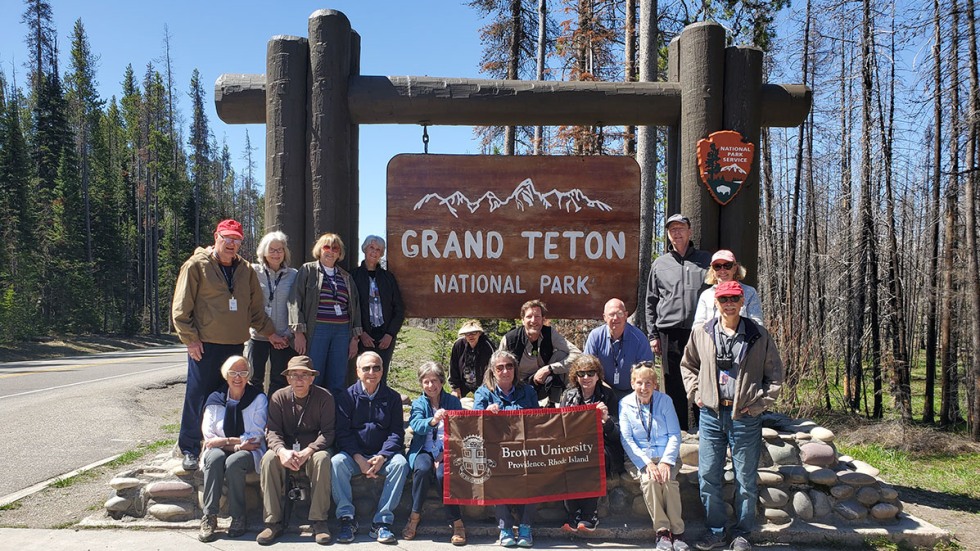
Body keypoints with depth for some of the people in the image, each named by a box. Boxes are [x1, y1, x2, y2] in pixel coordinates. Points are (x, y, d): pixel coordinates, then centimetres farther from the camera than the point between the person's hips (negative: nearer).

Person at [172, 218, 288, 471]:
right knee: (198, 397, 0)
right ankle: (190, 450, 12)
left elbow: (255, 307, 20)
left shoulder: (245, 270, 13)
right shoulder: (197, 265, -3)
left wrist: (269, 333, 15)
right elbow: (181, 307, -5)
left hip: (236, 345, 5)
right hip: (205, 345, -5)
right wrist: (190, 339, -10)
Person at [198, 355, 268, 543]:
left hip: (249, 452, -2)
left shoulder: (258, 399, 3)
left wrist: (224, 441, -12)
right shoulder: (215, 399, 8)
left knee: (233, 462, -34)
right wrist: (237, 443, -12)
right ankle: (209, 516, -29)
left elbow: (256, 436, -5)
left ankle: (238, 518, -21)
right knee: (214, 457, -32)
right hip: (221, 449, 2)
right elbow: (208, 435, 0)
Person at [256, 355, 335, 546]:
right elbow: (273, 431, -6)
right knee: (269, 458, -29)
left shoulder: (324, 397, -7)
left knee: (322, 458, -34)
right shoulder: (279, 397, -1)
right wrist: (282, 451, -28)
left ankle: (319, 521, -27)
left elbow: (328, 433, -11)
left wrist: (307, 452, -28)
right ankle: (273, 522, -24)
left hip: (314, 449, -2)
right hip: (286, 450, 2)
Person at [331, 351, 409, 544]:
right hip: (354, 454, 0)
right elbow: (343, 432, -4)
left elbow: (396, 432, -1)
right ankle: (346, 519, -23)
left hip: (382, 455, 1)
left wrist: (382, 457, -19)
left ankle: (382, 521, -26)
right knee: (337, 462, -31)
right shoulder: (347, 396, 2)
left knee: (400, 463, -29)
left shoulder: (392, 397, 5)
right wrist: (359, 459, -18)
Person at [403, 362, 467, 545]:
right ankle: (415, 516, -14)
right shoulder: (418, 404, 8)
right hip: (423, 450, 1)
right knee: (423, 469, -32)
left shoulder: (453, 402, 8)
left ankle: (456, 522, -18)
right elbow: (417, 426, -13)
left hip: (446, 452, -1)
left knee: (443, 474, -30)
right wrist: (433, 421, -36)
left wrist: (444, 454, -13)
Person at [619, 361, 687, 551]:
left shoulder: (665, 401, 1)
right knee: (649, 480, -31)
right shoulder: (625, 404, 0)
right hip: (639, 458, 0)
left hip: (666, 456, 0)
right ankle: (662, 531, -22)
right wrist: (647, 464, -18)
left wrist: (666, 461, -16)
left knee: (668, 480, -29)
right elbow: (626, 440, -5)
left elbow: (675, 435, -1)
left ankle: (677, 532, -19)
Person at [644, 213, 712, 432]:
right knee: (674, 384, 3)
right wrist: (652, 334, 7)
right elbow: (651, 302, 15)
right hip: (670, 333, 1)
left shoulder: (706, 260, 11)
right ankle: (679, 429, 12)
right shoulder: (659, 264, 14)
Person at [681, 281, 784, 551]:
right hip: (711, 415, 2)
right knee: (708, 476, 6)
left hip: (745, 417, -2)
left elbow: (775, 374, 5)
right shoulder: (701, 333, 3)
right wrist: (696, 393, 7)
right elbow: (688, 365, 18)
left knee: (745, 479, 7)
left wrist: (759, 403, -3)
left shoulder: (758, 335, -1)